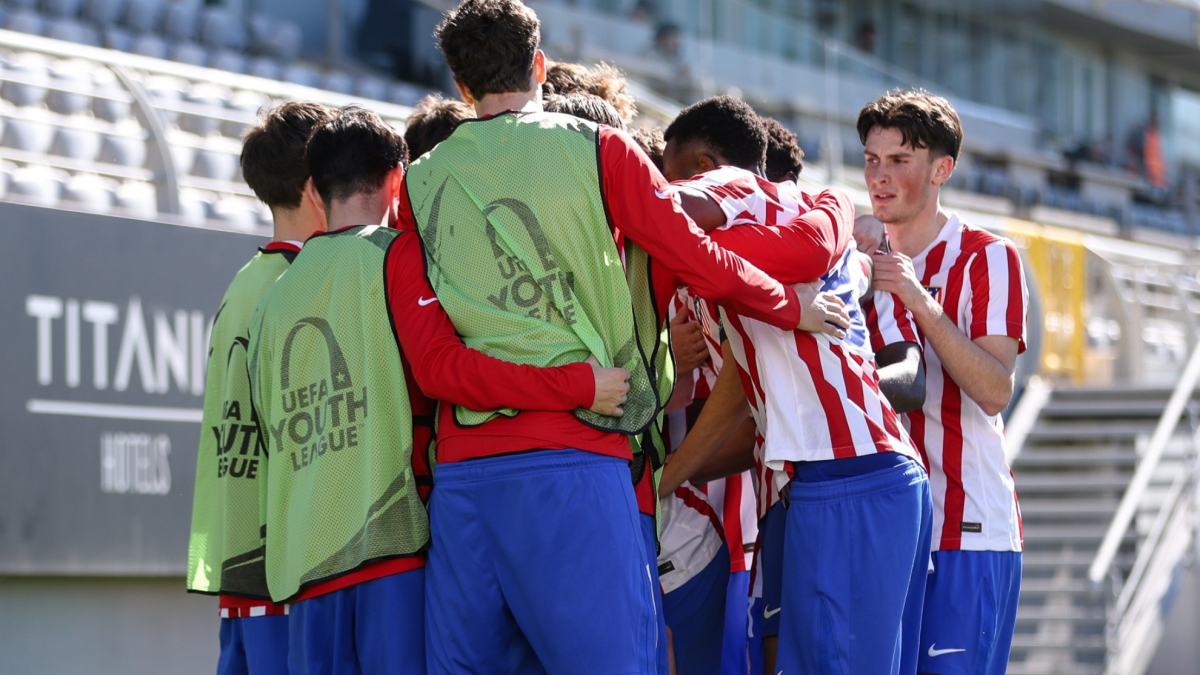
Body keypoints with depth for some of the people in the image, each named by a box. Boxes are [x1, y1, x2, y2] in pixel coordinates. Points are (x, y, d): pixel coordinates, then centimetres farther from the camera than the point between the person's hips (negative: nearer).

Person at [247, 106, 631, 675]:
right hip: (398, 543, -5)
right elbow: (441, 365, -14)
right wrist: (579, 386, -16)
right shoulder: (397, 254, 1)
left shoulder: (272, 300, 19)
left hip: (303, 564, 5)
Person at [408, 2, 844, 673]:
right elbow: (699, 260, 6)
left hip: (461, 463, 3)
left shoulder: (421, 182, 12)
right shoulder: (597, 148, 3)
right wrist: (793, 308, 21)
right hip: (574, 453, -3)